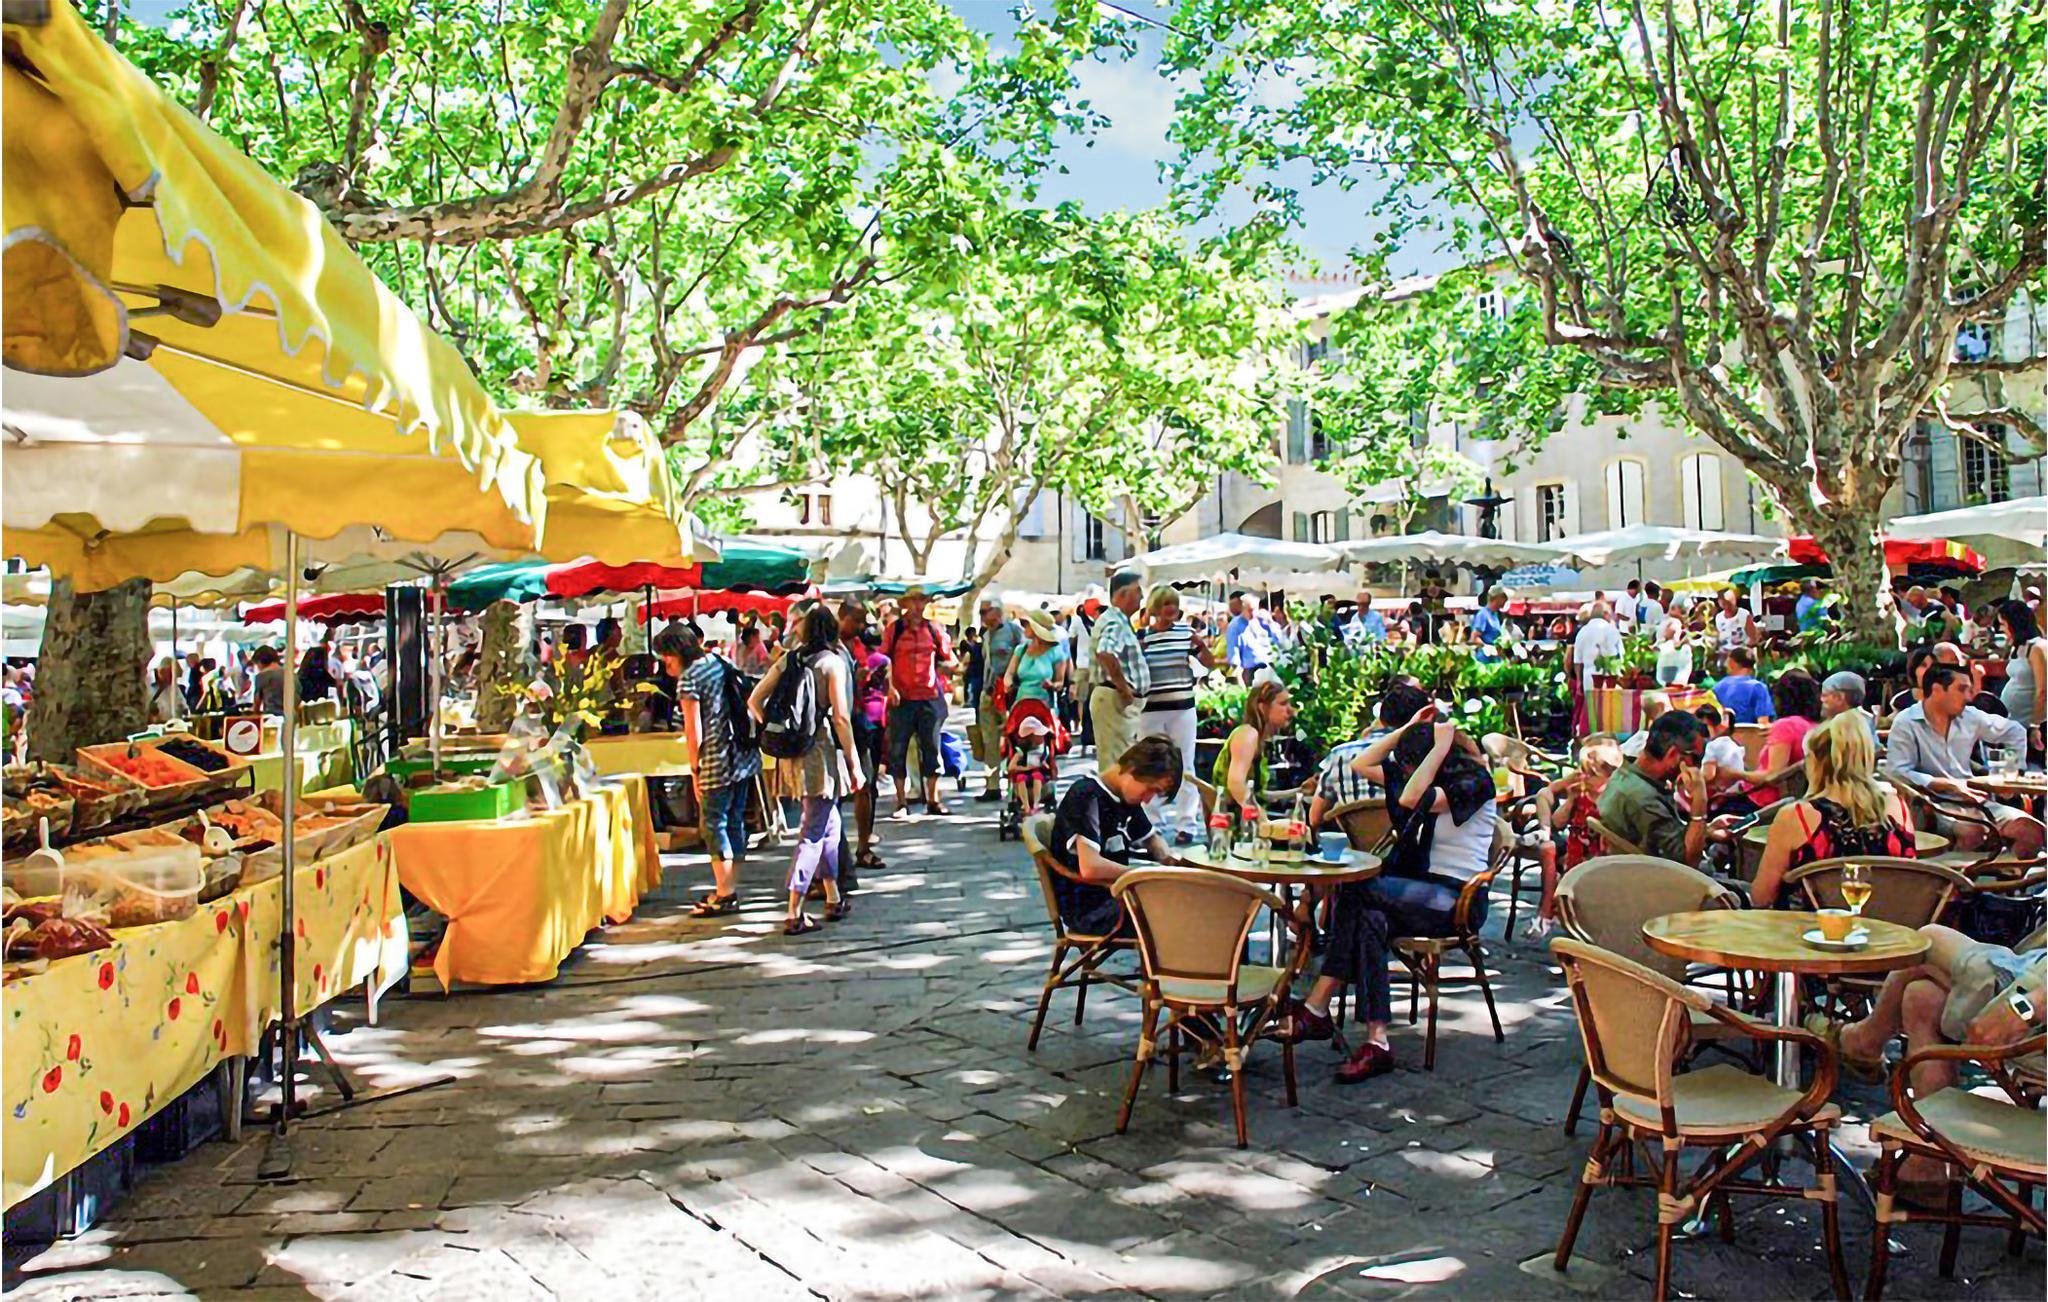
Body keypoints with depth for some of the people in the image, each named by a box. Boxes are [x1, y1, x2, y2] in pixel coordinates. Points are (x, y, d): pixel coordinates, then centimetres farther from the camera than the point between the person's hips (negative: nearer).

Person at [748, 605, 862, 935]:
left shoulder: (788, 660, 6)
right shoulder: (832, 662, -9)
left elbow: (754, 700, 6)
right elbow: (841, 717, -16)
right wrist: (855, 764, -10)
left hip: (795, 750, 6)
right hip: (822, 751, -6)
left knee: (830, 822, 21)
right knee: (813, 833, -1)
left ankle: (834, 900, 30)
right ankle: (794, 914, -2)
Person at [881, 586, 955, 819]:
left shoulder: (934, 629, 8)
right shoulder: (893, 630, 1)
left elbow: (948, 658, 16)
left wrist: (941, 668, -4)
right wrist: (890, 686, -13)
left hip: (930, 697, 2)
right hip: (902, 699, -2)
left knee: (931, 749, 6)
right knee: (898, 750, 2)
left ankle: (932, 800, 15)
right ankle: (902, 801, 11)